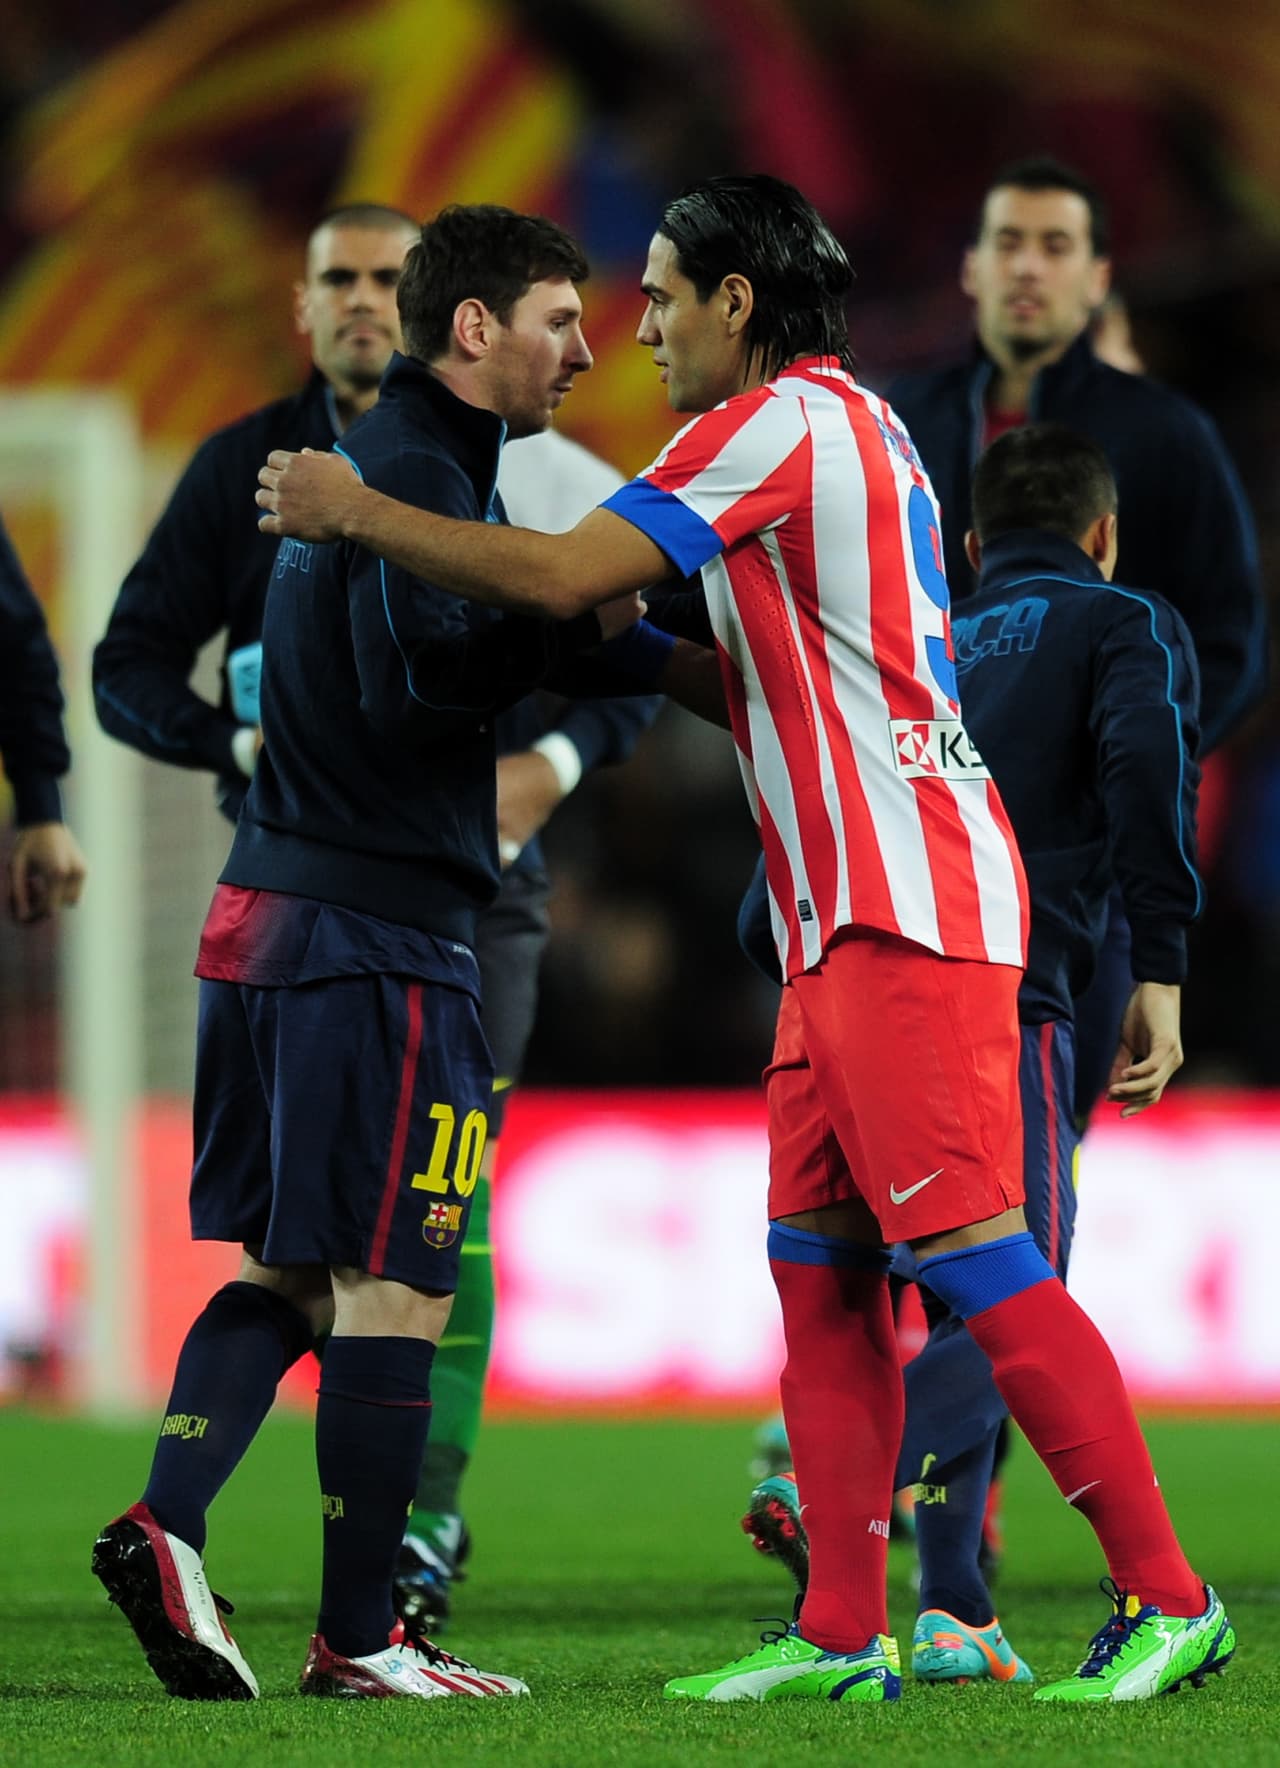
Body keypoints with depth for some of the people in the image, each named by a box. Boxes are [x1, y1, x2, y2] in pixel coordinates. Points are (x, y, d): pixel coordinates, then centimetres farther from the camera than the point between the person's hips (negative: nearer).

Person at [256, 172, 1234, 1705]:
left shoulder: (782, 425, -11)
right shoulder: (858, 425, 19)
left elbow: (554, 579, -17)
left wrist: (352, 512, -6)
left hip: (902, 912, -10)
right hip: (849, 921, 10)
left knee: (972, 1260, -11)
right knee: (818, 1269, 7)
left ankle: (1166, 1596, -10)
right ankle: (842, 1634, 6)